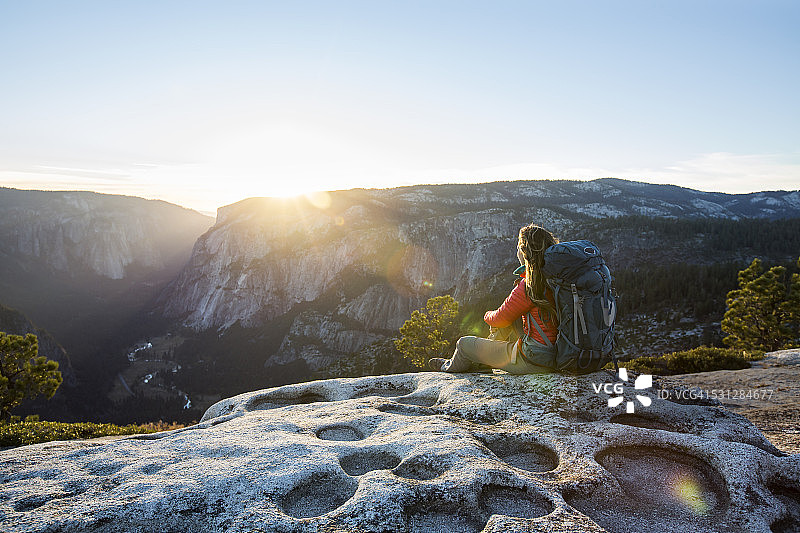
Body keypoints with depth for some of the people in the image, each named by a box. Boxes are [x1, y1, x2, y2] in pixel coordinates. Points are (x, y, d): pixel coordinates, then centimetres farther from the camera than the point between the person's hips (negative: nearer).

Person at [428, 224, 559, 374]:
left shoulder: (528, 286, -24)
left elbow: (501, 318, -10)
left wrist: (488, 316, 12)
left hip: (531, 362, -8)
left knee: (464, 344, 8)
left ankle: (450, 367, 42)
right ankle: (482, 364, 42)